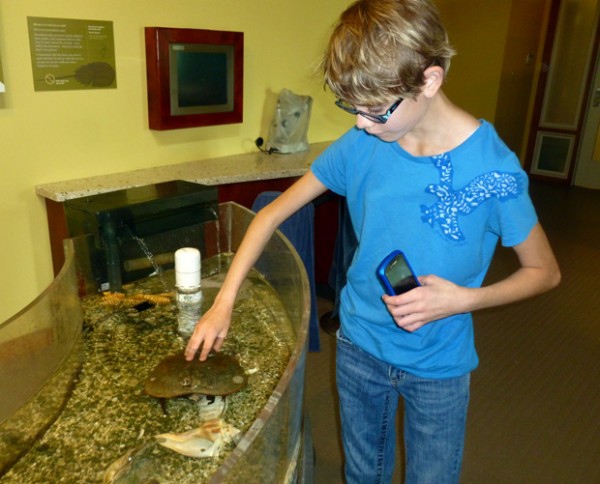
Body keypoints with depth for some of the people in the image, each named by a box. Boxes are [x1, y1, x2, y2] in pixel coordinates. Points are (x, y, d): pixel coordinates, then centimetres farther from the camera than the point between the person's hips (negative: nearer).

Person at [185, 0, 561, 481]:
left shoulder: (493, 170, -22)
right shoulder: (360, 145, -14)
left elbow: (545, 271, -8)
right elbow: (272, 213, -6)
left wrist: (464, 299, -25)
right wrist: (224, 302, -12)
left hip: (438, 365, -2)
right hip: (359, 346, 3)